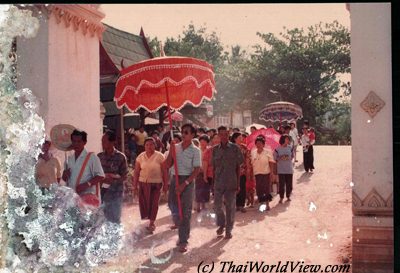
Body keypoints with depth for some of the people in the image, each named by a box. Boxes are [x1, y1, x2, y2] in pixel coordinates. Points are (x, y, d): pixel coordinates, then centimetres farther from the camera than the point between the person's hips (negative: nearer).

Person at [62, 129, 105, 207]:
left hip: (87, 196, -6)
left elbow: (100, 176, -8)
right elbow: (65, 179, 27)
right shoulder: (69, 159, 18)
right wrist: (65, 175, 3)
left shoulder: (92, 157, -2)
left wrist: (86, 184, -21)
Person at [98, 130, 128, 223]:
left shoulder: (120, 157, -5)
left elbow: (124, 177, -3)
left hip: (115, 194, -3)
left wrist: (113, 180, -20)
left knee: (114, 220, 4)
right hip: (101, 193, 3)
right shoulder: (99, 156, 6)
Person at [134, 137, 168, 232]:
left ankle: (151, 223, 10)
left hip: (156, 183, -2)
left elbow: (164, 172, -3)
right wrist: (135, 184, 3)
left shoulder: (160, 156, -6)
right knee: (144, 202, 2)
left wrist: (165, 184, -4)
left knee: (154, 203, -1)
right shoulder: (140, 157, 2)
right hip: (143, 183, 2)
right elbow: (136, 172, 5)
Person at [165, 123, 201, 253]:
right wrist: (171, 150, -9)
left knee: (185, 212, -2)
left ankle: (183, 241, 4)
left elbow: (196, 170, -10)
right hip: (174, 179, 4)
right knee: (174, 208, 8)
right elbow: (167, 165, 4)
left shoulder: (195, 151, -5)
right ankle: (183, 233, 28)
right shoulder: (175, 147, 7)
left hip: (188, 181, -4)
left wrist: (184, 184, -17)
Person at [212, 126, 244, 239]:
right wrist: (213, 181, 6)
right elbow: (214, 167, 10)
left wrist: (238, 183, -2)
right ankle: (221, 225, 27)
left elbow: (238, 167, 1)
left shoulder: (235, 148, -1)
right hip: (218, 183, 2)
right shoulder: (215, 149, 5)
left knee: (230, 206, 4)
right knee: (217, 205, 4)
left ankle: (228, 229, 15)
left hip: (231, 183, -2)